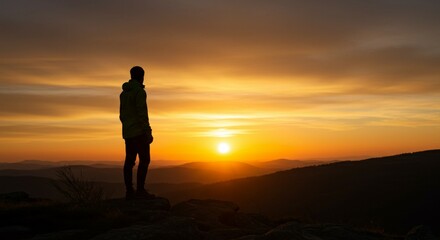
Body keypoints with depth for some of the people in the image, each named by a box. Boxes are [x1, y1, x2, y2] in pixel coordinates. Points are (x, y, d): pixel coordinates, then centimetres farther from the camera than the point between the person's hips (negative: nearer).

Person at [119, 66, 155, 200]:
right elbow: (142, 113, -18)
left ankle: (129, 191, 5)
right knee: (144, 160, -7)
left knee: (130, 161, 5)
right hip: (139, 131, -9)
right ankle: (140, 190, -11)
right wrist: (148, 132, -17)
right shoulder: (139, 91, -12)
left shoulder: (124, 93, 16)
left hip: (128, 132, 9)